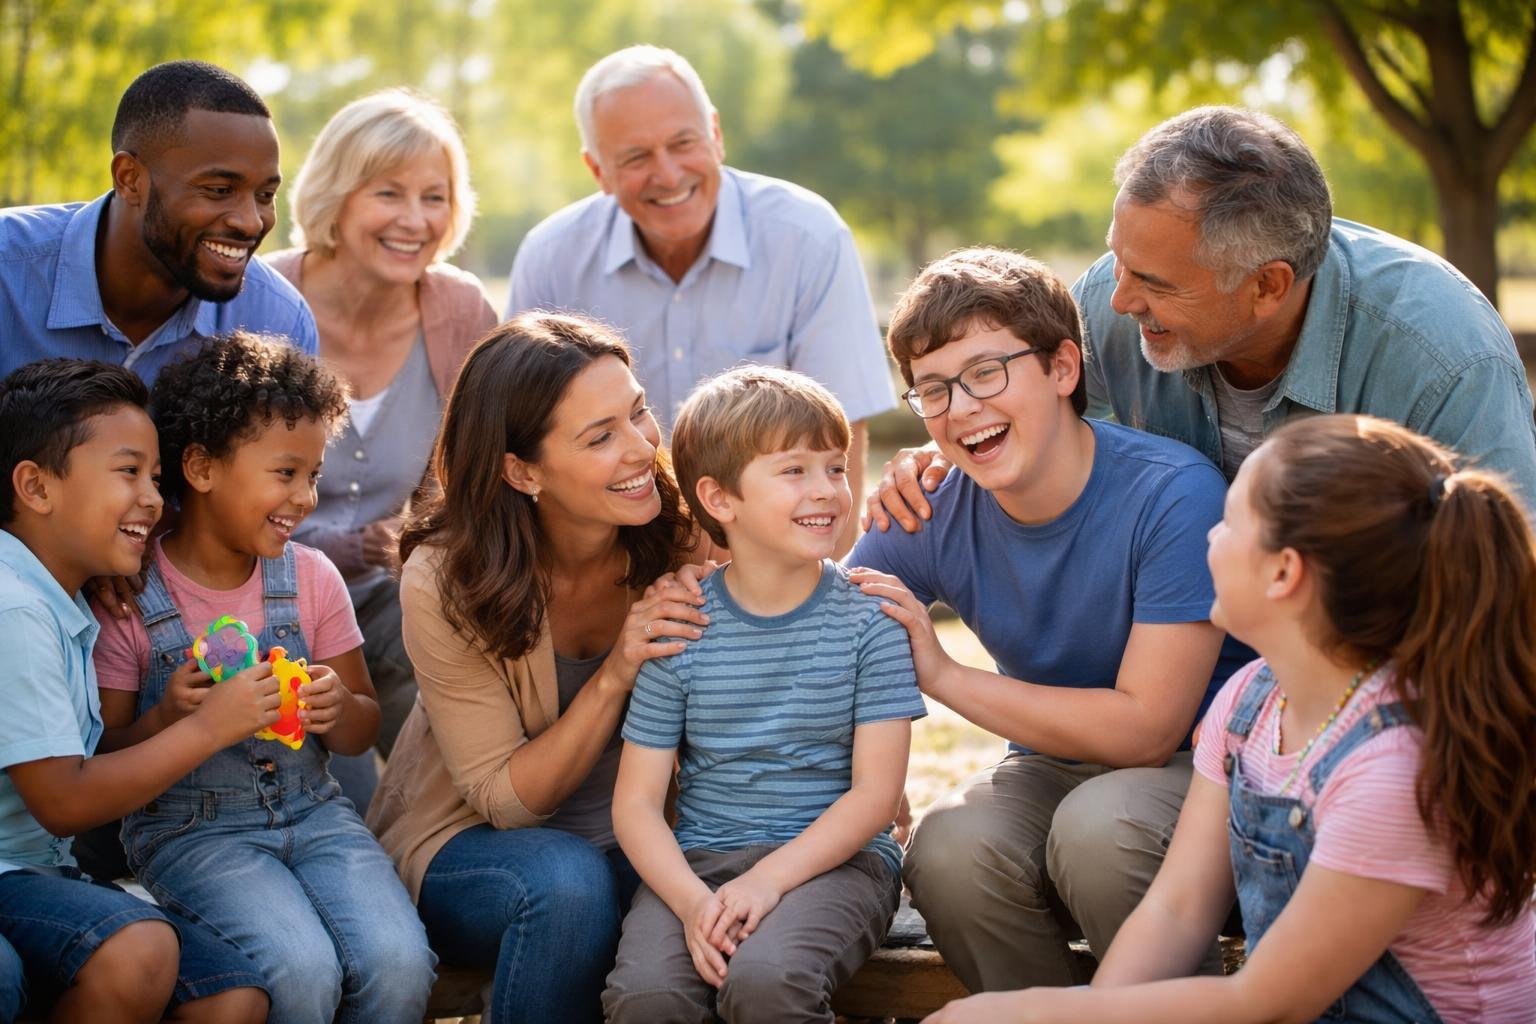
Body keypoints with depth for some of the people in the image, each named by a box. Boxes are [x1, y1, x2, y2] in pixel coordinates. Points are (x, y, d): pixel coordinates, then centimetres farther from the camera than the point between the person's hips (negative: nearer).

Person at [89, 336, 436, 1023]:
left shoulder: (311, 578, 3)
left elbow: (363, 732, 11)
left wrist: (338, 709, -13)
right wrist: (168, 721, -24)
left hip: (311, 811, 4)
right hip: (188, 829, -3)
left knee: (399, 964, -24)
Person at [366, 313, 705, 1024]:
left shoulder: (684, 544, -12)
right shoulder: (446, 584, -19)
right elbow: (506, 798, -15)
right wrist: (615, 676, -28)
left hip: (644, 838, 2)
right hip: (471, 846, -2)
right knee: (567, 881, -35)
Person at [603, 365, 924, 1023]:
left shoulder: (869, 618, -1)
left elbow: (876, 792, -6)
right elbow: (637, 801, -1)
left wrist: (768, 879, -18)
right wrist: (691, 898, -19)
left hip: (834, 858, -1)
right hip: (698, 861, 1)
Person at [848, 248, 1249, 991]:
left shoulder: (1174, 496, -20)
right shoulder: (933, 514, -6)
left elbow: (1146, 728, -21)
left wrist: (940, 673, -19)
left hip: (1195, 765, -4)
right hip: (1053, 768, 4)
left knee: (1096, 826, -35)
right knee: (949, 851, -28)